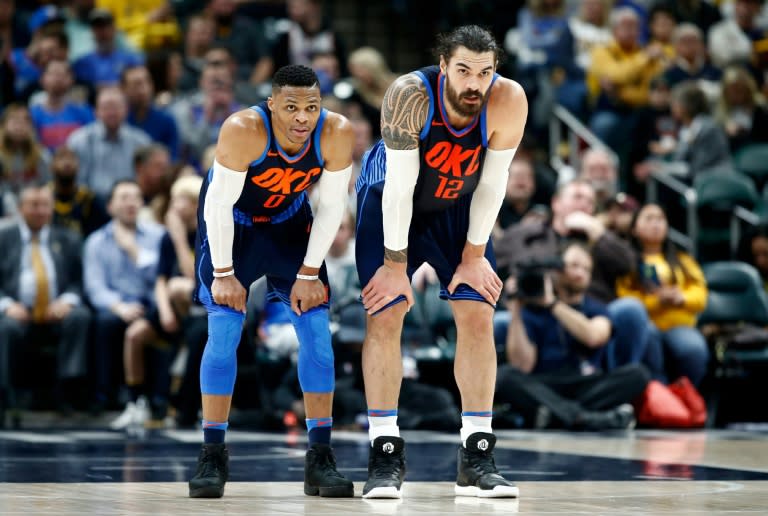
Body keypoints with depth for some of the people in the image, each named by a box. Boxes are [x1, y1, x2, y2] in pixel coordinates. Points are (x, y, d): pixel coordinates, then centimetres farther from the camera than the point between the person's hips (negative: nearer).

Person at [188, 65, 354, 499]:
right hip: (230, 220, -3)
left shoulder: (337, 133, -27)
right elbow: (219, 204, -27)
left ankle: (321, 458, 1)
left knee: (317, 329, -5)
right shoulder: (244, 130, -36)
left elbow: (331, 207, -15)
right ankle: (213, 456, -3)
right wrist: (224, 274, -23)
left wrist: (309, 273, -13)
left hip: (288, 219, 3)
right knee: (224, 329, -12)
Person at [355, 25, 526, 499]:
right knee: (384, 317, -10)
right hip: (391, 203, -2)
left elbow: (492, 182, -17)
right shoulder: (410, 96, -35)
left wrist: (474, 255, -10)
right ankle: (385, 454, -2)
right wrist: (396, 264, -22)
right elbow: (400, 186, -28)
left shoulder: (508, 101, -29)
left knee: (478, 317, -5)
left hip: (457, 207, 2)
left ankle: (477, 457, 0)